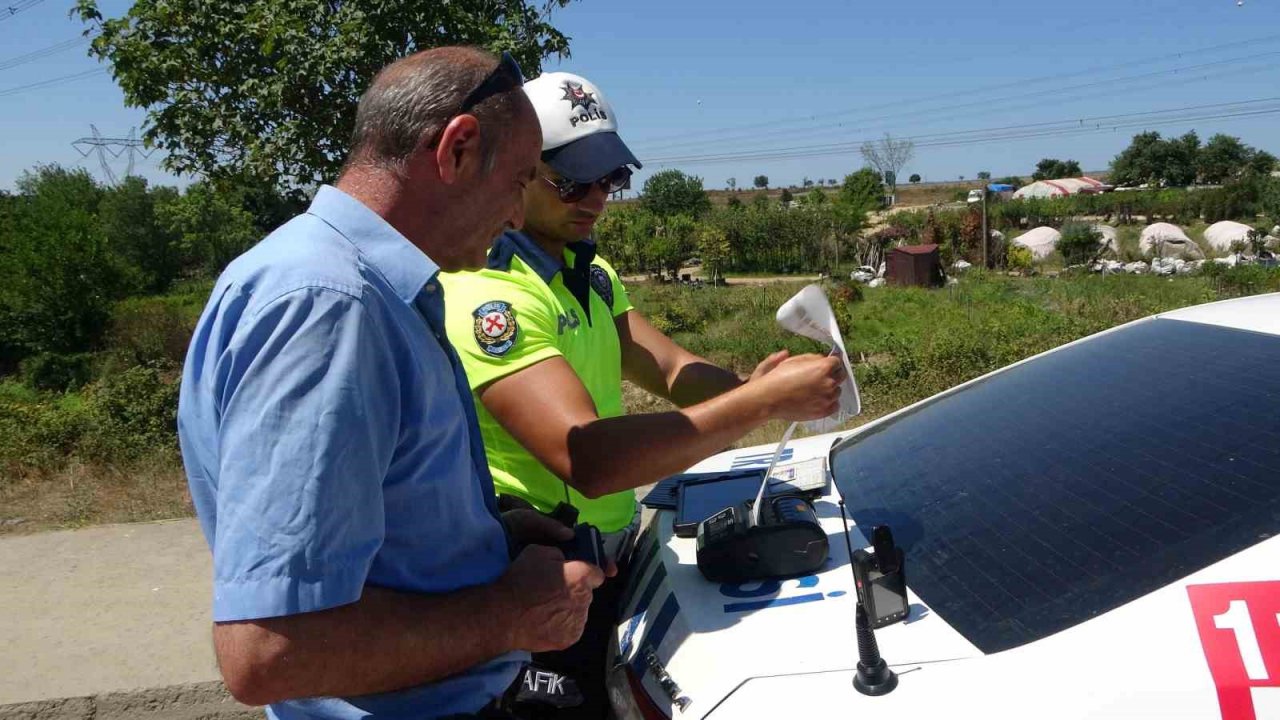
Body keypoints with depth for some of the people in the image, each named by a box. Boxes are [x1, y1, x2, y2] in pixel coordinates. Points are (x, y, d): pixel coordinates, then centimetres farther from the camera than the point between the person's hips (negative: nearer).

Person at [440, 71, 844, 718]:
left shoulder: (591, 273, 7)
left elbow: (674, 369, 1)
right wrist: (763, 402, -34)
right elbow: (587, 458, -36)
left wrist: (749, 385, -21)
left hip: (611, 555, 9)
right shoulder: (485, 294, -25)